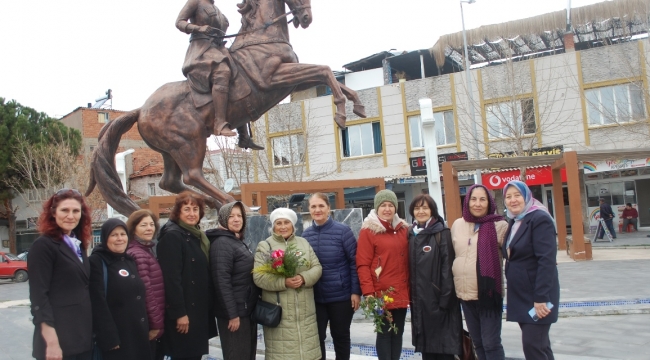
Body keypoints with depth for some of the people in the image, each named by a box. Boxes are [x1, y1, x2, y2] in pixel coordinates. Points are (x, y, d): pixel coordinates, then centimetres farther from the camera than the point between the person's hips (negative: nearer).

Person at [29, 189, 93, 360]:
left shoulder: (78, 245, 12)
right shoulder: (43, 245, -10)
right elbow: (38, 296, -15)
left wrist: (90, 330, 11)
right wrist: (51, 341, -20)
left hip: (83, 334, 7)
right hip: (60, 338, -7)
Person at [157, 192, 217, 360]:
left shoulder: (197, 236, 14)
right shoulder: (172, 236, -14)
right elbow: (171, 278, -20)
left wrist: (207, 307, 11)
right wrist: (179, 312, -22)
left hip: (199, 310, 9)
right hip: (183, 311, -9)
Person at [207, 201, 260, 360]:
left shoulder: (240, 241, 13)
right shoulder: (222, 243, -15)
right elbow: (222, 281, -22)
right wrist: (232, 314, -24)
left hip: (247, 308, 9)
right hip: (234, 311, -9)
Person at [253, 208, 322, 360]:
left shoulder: (303, 243, 12)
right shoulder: (264, 246, 1)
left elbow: (317, 267, 7)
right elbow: (258, 277, -9)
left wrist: (303, 278, -14)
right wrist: (284, 282, -22)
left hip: (304, 310, 3)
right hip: (278, 311, -3)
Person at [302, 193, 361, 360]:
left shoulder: (342, 231, -10)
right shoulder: (306, 234, 1)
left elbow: (354, 262, -8)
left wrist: (356, 291, -10)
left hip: (341, 296, -3)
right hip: (314, 297, 3)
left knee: (341, 336, 15)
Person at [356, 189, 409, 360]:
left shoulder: (403, 229, 10)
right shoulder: (368, 231, -6)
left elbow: (408, 261, 15)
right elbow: (363, 265, -10)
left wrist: (411, 288, 11)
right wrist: (368, 292, -16)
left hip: (401, 293, 5)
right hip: (381, 294, -5)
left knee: (398, 332, 13)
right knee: (384, 333, 2)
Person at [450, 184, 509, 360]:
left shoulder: (499, 226, -7)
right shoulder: (457, 225, 6)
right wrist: (457, 282, 14)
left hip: (489, 293, -5)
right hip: (465, 294, 5)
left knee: (491, 343, -2)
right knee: (478, 342, 15)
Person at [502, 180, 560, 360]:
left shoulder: (540, 219, -13)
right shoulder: (515, 222, 13)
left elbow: (547, 260, -21)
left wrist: (541, 297, -24)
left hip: (537, 296, -8)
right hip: (520, 295, 8)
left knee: (533, 344, -8)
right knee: (539, 344, 15)